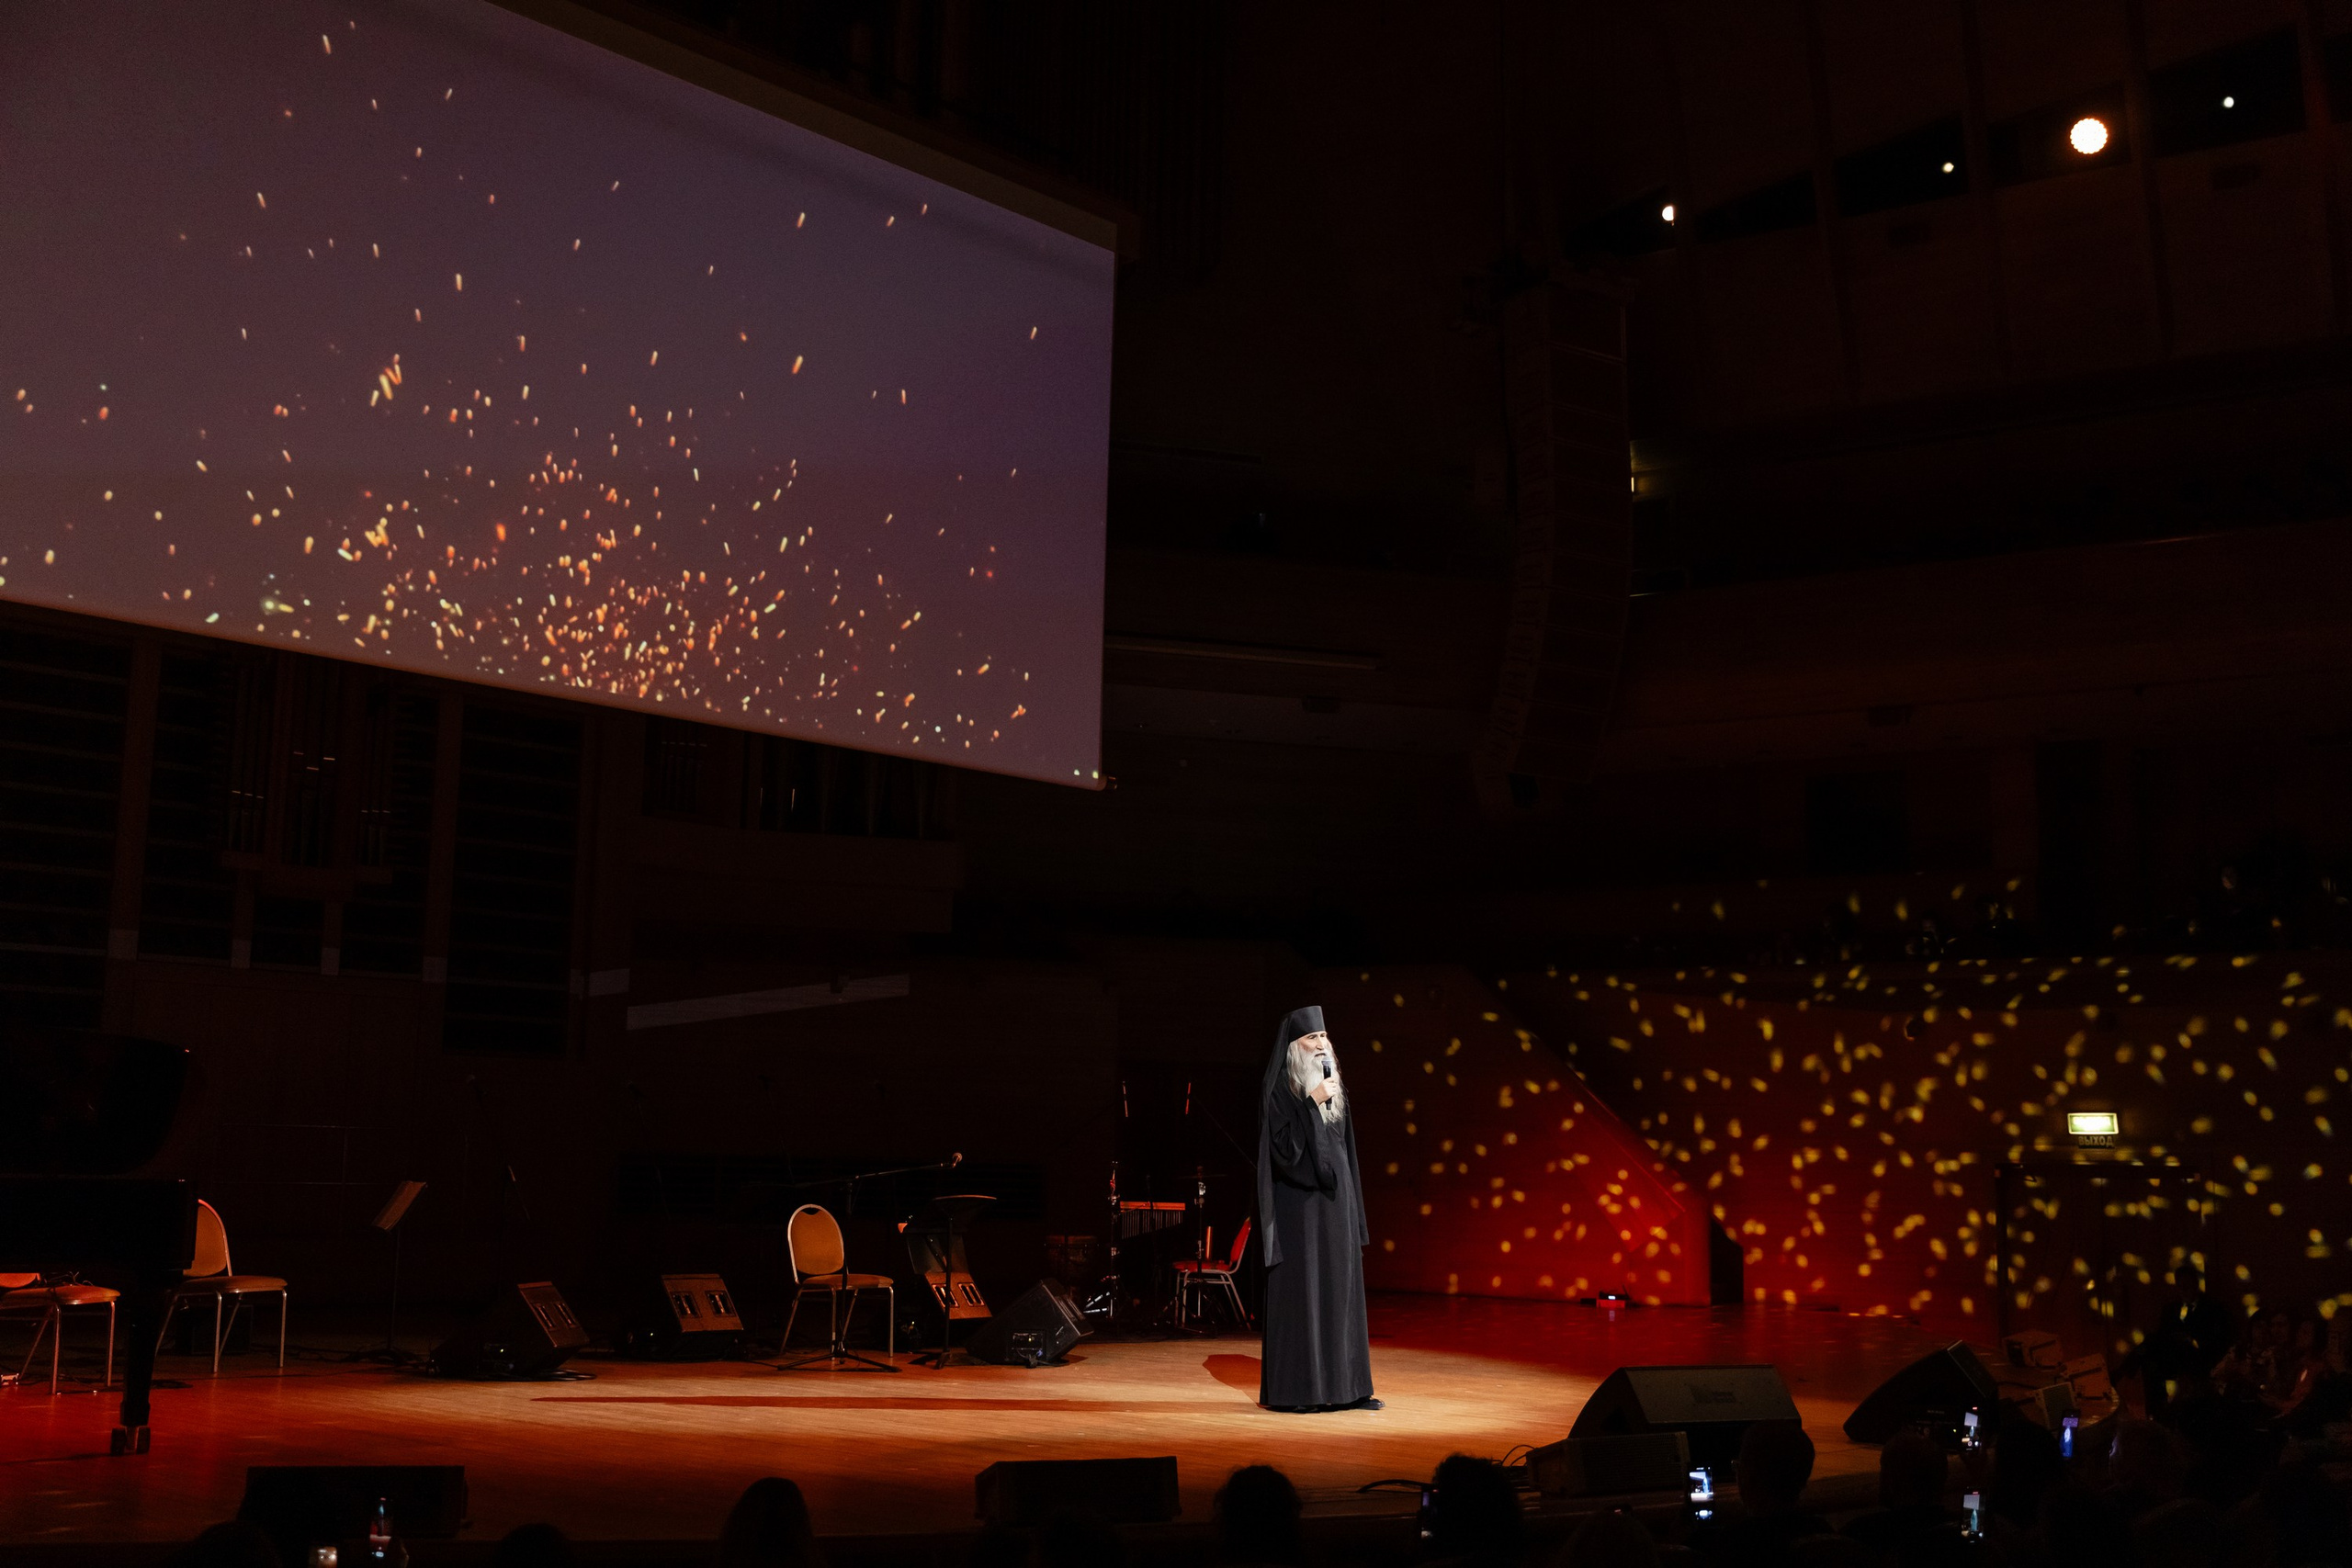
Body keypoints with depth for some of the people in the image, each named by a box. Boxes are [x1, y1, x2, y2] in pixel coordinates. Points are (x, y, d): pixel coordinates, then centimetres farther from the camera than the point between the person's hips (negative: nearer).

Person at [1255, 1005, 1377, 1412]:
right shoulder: (1278, 1088, -9)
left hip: (1334, 1196, 7)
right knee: (1300, 1290, -5)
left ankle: (1343, 1384, 13)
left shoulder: (1331, 1083, 13)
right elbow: (1282, 1144, -19)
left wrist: (1350, 1203, 14)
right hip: (1299, 1200, -7)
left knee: (1339, 1289, 8)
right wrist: (1311, 1104, -22)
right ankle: (1294, 1389, 1)